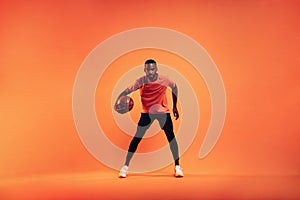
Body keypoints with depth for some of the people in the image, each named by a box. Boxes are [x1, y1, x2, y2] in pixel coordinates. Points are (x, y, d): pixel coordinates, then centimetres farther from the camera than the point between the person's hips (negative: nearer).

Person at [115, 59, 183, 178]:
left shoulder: (164, 80, -14)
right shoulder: (141, 82, -16)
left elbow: (174, 88, 5)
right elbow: (127, 91, -16)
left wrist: (175, 106, 7)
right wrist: (118, 101, -37)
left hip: (163, 111, 0)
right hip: (147, 112, 0)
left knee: (170, 136, -12)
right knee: (137, 138, -5)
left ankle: (177, 167, 1)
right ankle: (125, 167, 5)